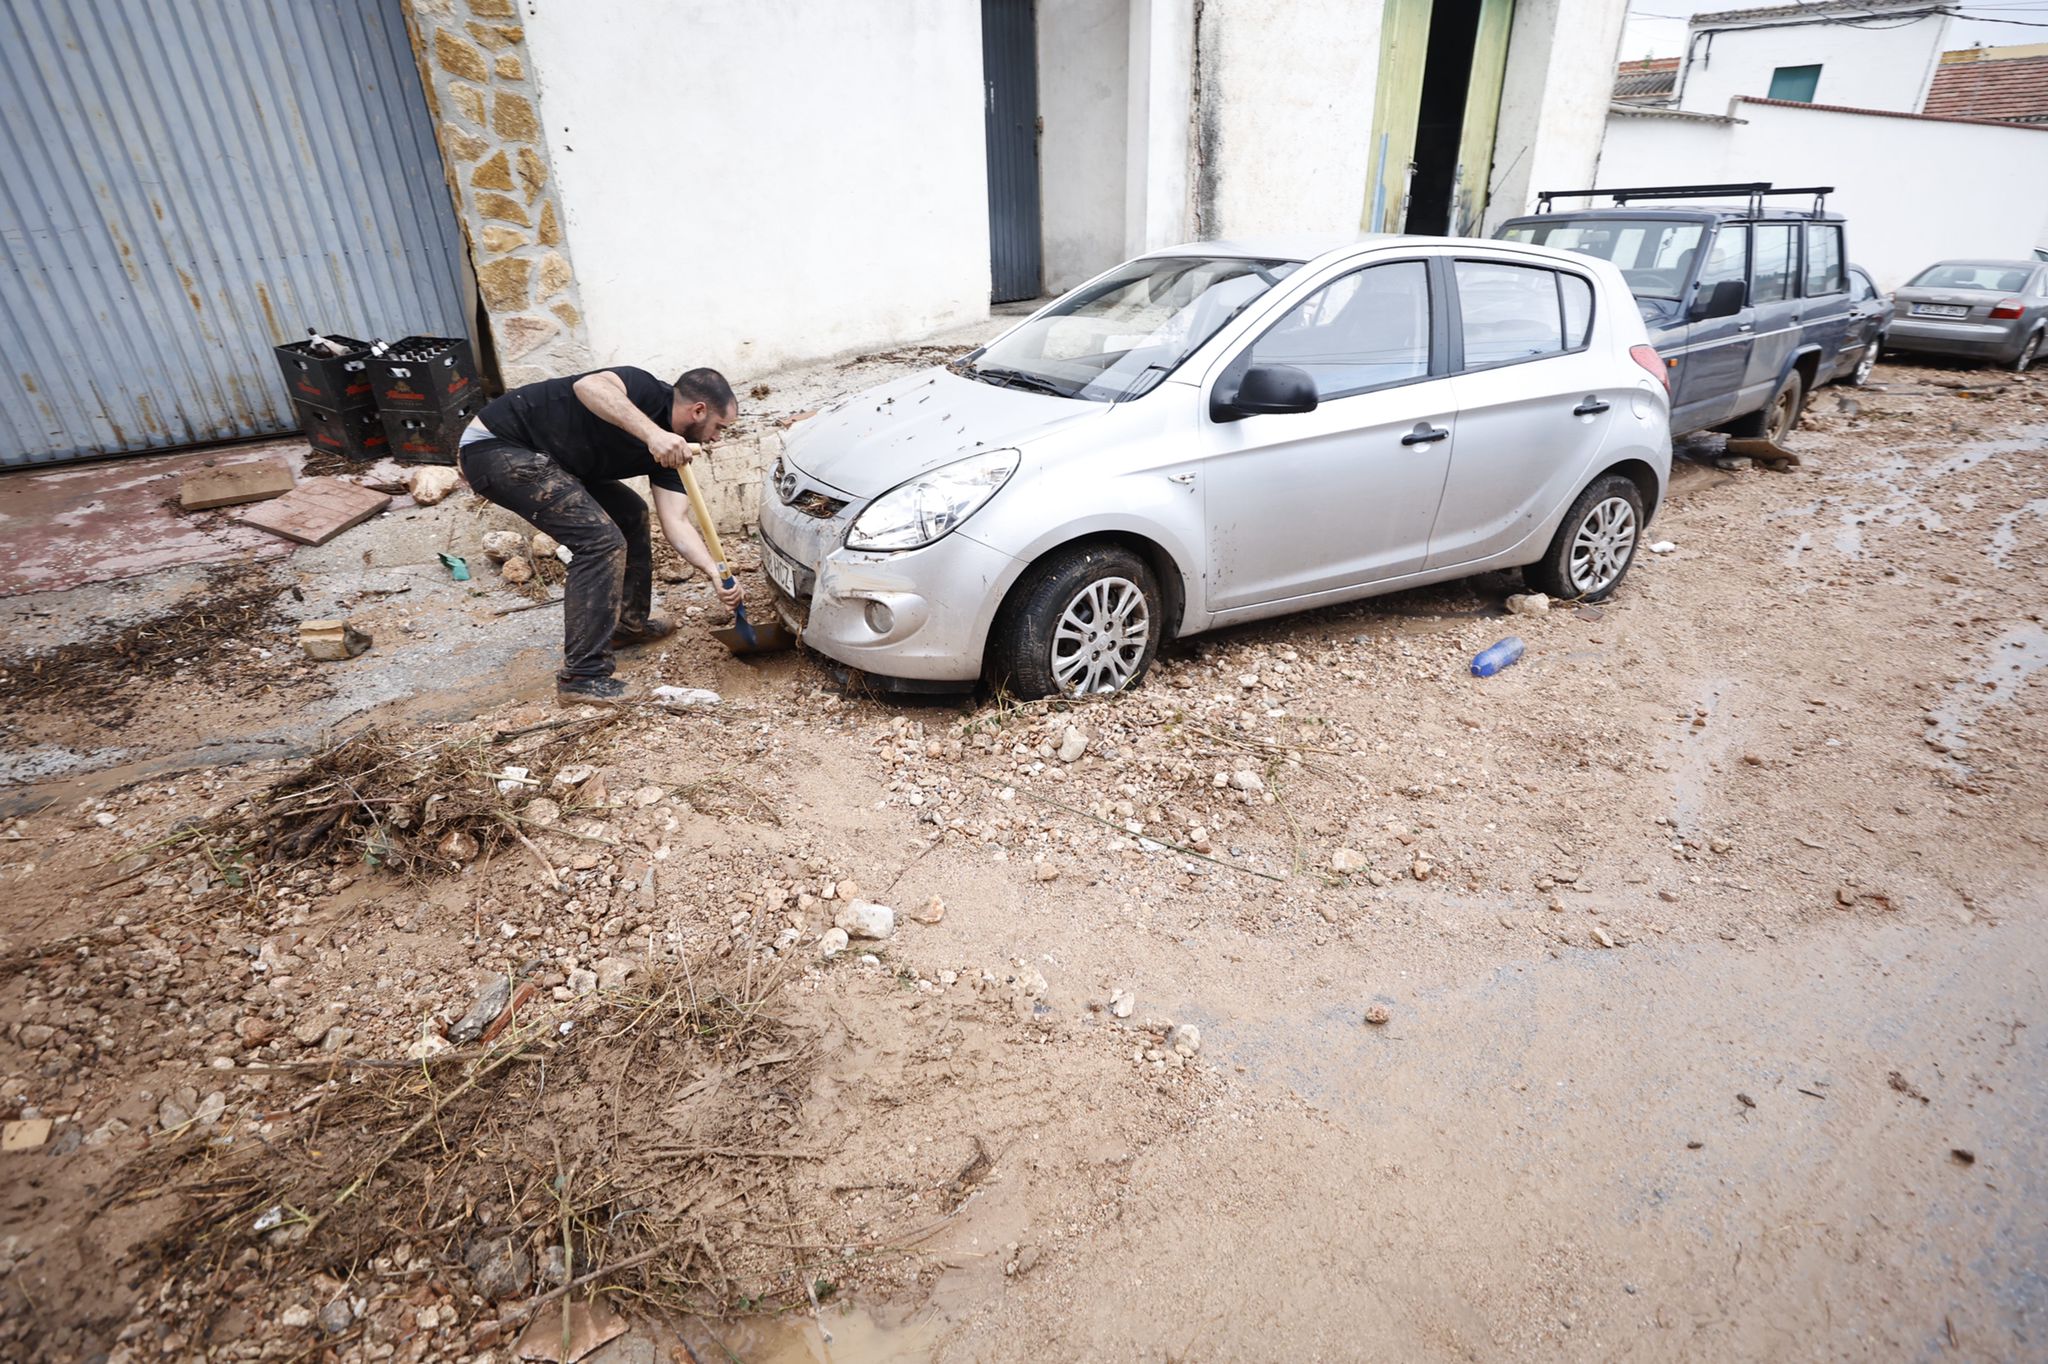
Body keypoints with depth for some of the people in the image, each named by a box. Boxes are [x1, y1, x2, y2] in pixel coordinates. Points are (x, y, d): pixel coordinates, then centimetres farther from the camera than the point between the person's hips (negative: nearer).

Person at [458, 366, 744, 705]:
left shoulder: (672, 448, 5)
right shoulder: (647, 390, -17)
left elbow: (676, 521, -2)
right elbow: (588, 386, -39)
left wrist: (714, 573, -14)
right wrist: (652, 433, -47)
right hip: (496, 446, -10)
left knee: (630, 514, 18)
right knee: (600, 538, -19)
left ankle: (628, 624, 31)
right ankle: (583, 678, -15)